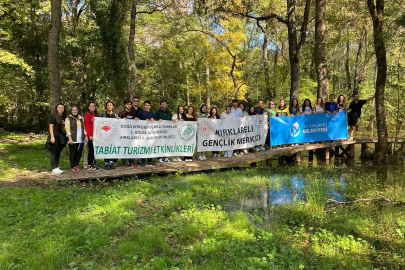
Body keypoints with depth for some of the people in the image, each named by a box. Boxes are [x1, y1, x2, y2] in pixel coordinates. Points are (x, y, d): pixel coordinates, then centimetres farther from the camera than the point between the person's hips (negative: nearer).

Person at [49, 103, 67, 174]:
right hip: (55, 137, -6)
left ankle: (57, 167, 18)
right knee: (54, 153, -2)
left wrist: (67, 135, 13)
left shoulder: (64, 117, 13)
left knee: (58, 153, 11)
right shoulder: (53, 116, -4)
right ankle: (54, 168, -1)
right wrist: (52, 136, -16)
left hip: (62, 137, 6)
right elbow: (51, 127, -8)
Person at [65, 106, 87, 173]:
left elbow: (84, 127, 19)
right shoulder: (69, 118, 0)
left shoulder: (81, 118, 15)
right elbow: (67, 129, -7)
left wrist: (86, 136, 11)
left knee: (79, 153, 7)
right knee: (72, 153, -1)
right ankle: (73, 167, 6)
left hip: (81, 139, 5)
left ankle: (77, 165, 18)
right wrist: (69, 138, -15)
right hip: (73, 139, -5)